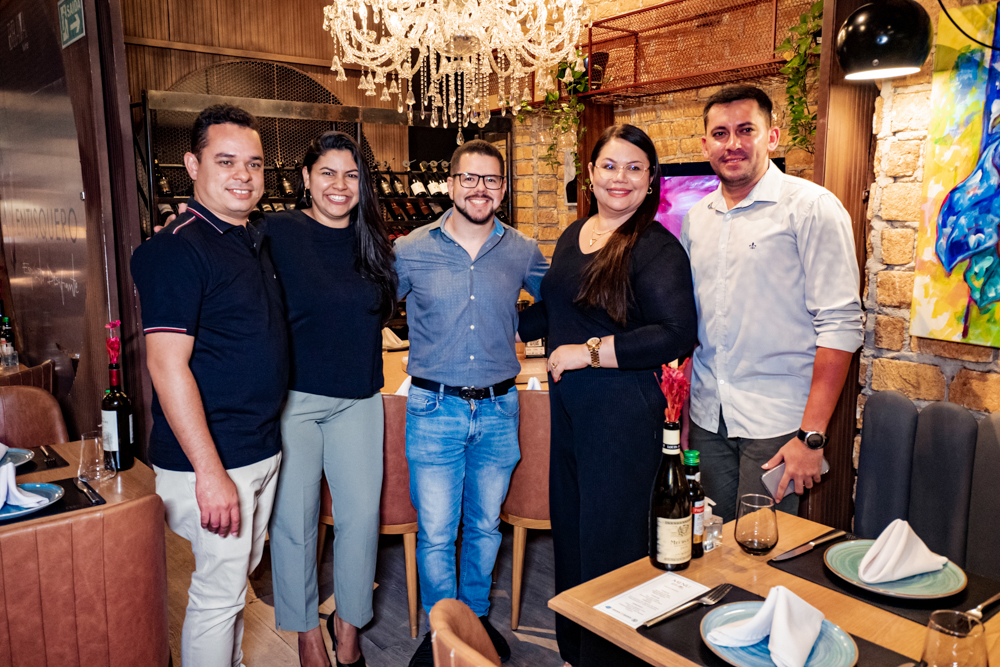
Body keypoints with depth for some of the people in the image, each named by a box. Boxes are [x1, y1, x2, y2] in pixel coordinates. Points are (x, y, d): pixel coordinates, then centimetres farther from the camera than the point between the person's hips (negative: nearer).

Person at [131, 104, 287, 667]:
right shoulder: (177, 249, -16)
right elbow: (168, 365, -21)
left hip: (264, 450, 9)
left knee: (241, 574, 22)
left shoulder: (257, 242, 11)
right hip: (211, 459, -8)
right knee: (219, 592, 4)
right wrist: (210, 472, -23)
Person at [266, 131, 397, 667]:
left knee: (361, 517, 8)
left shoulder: (373, 242, 7)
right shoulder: (277, 232, -6)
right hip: (292, 398, -3)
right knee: (294, 521, 8)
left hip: (358, 401, 4)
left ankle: (348, 622, 31)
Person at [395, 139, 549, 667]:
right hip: (434, 410, -1)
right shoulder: (410, 251, -3)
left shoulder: (522, 253, 0)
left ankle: (477, 617, 38)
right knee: (435, 534, 6)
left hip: (498, 410, 2)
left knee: (485, 527, 17)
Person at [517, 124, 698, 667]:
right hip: (568, 408, 7)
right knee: (568, 533, 17)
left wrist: (589, 352, -19)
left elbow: (676, 334, -21)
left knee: (610, 544, 3)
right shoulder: (573, 236, 11)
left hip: (623, 413, -7)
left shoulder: (656, 248, -11)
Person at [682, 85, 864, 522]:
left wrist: (812, 435, -17)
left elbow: (840, 325, -13)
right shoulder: (697, 217, 10)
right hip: (707, 418, 5)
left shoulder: (811, 207, -8)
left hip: (775, 421, -5)